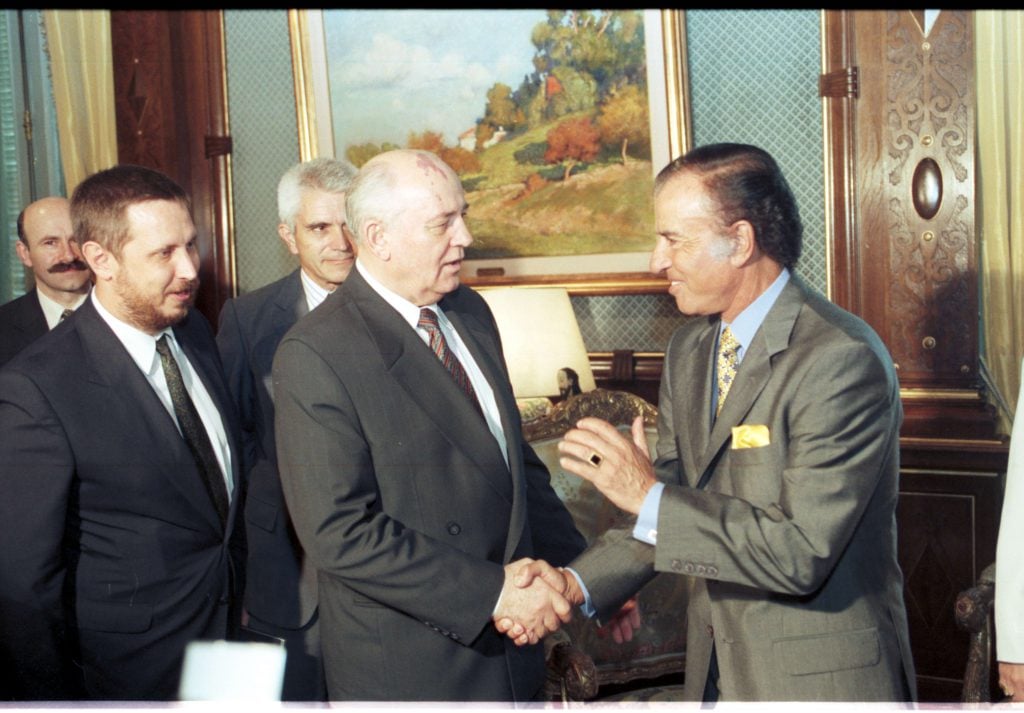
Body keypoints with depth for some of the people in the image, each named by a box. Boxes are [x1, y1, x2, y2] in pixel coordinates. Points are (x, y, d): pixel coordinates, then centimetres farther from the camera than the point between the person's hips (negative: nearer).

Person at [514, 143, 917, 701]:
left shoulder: (843, 359, -22)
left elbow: (802, 552, -26)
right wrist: (576, 584, -9)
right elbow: (674, 505, 6)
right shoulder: (688, 350, 4)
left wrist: (649, 496, -26)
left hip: (822, 676, -7)